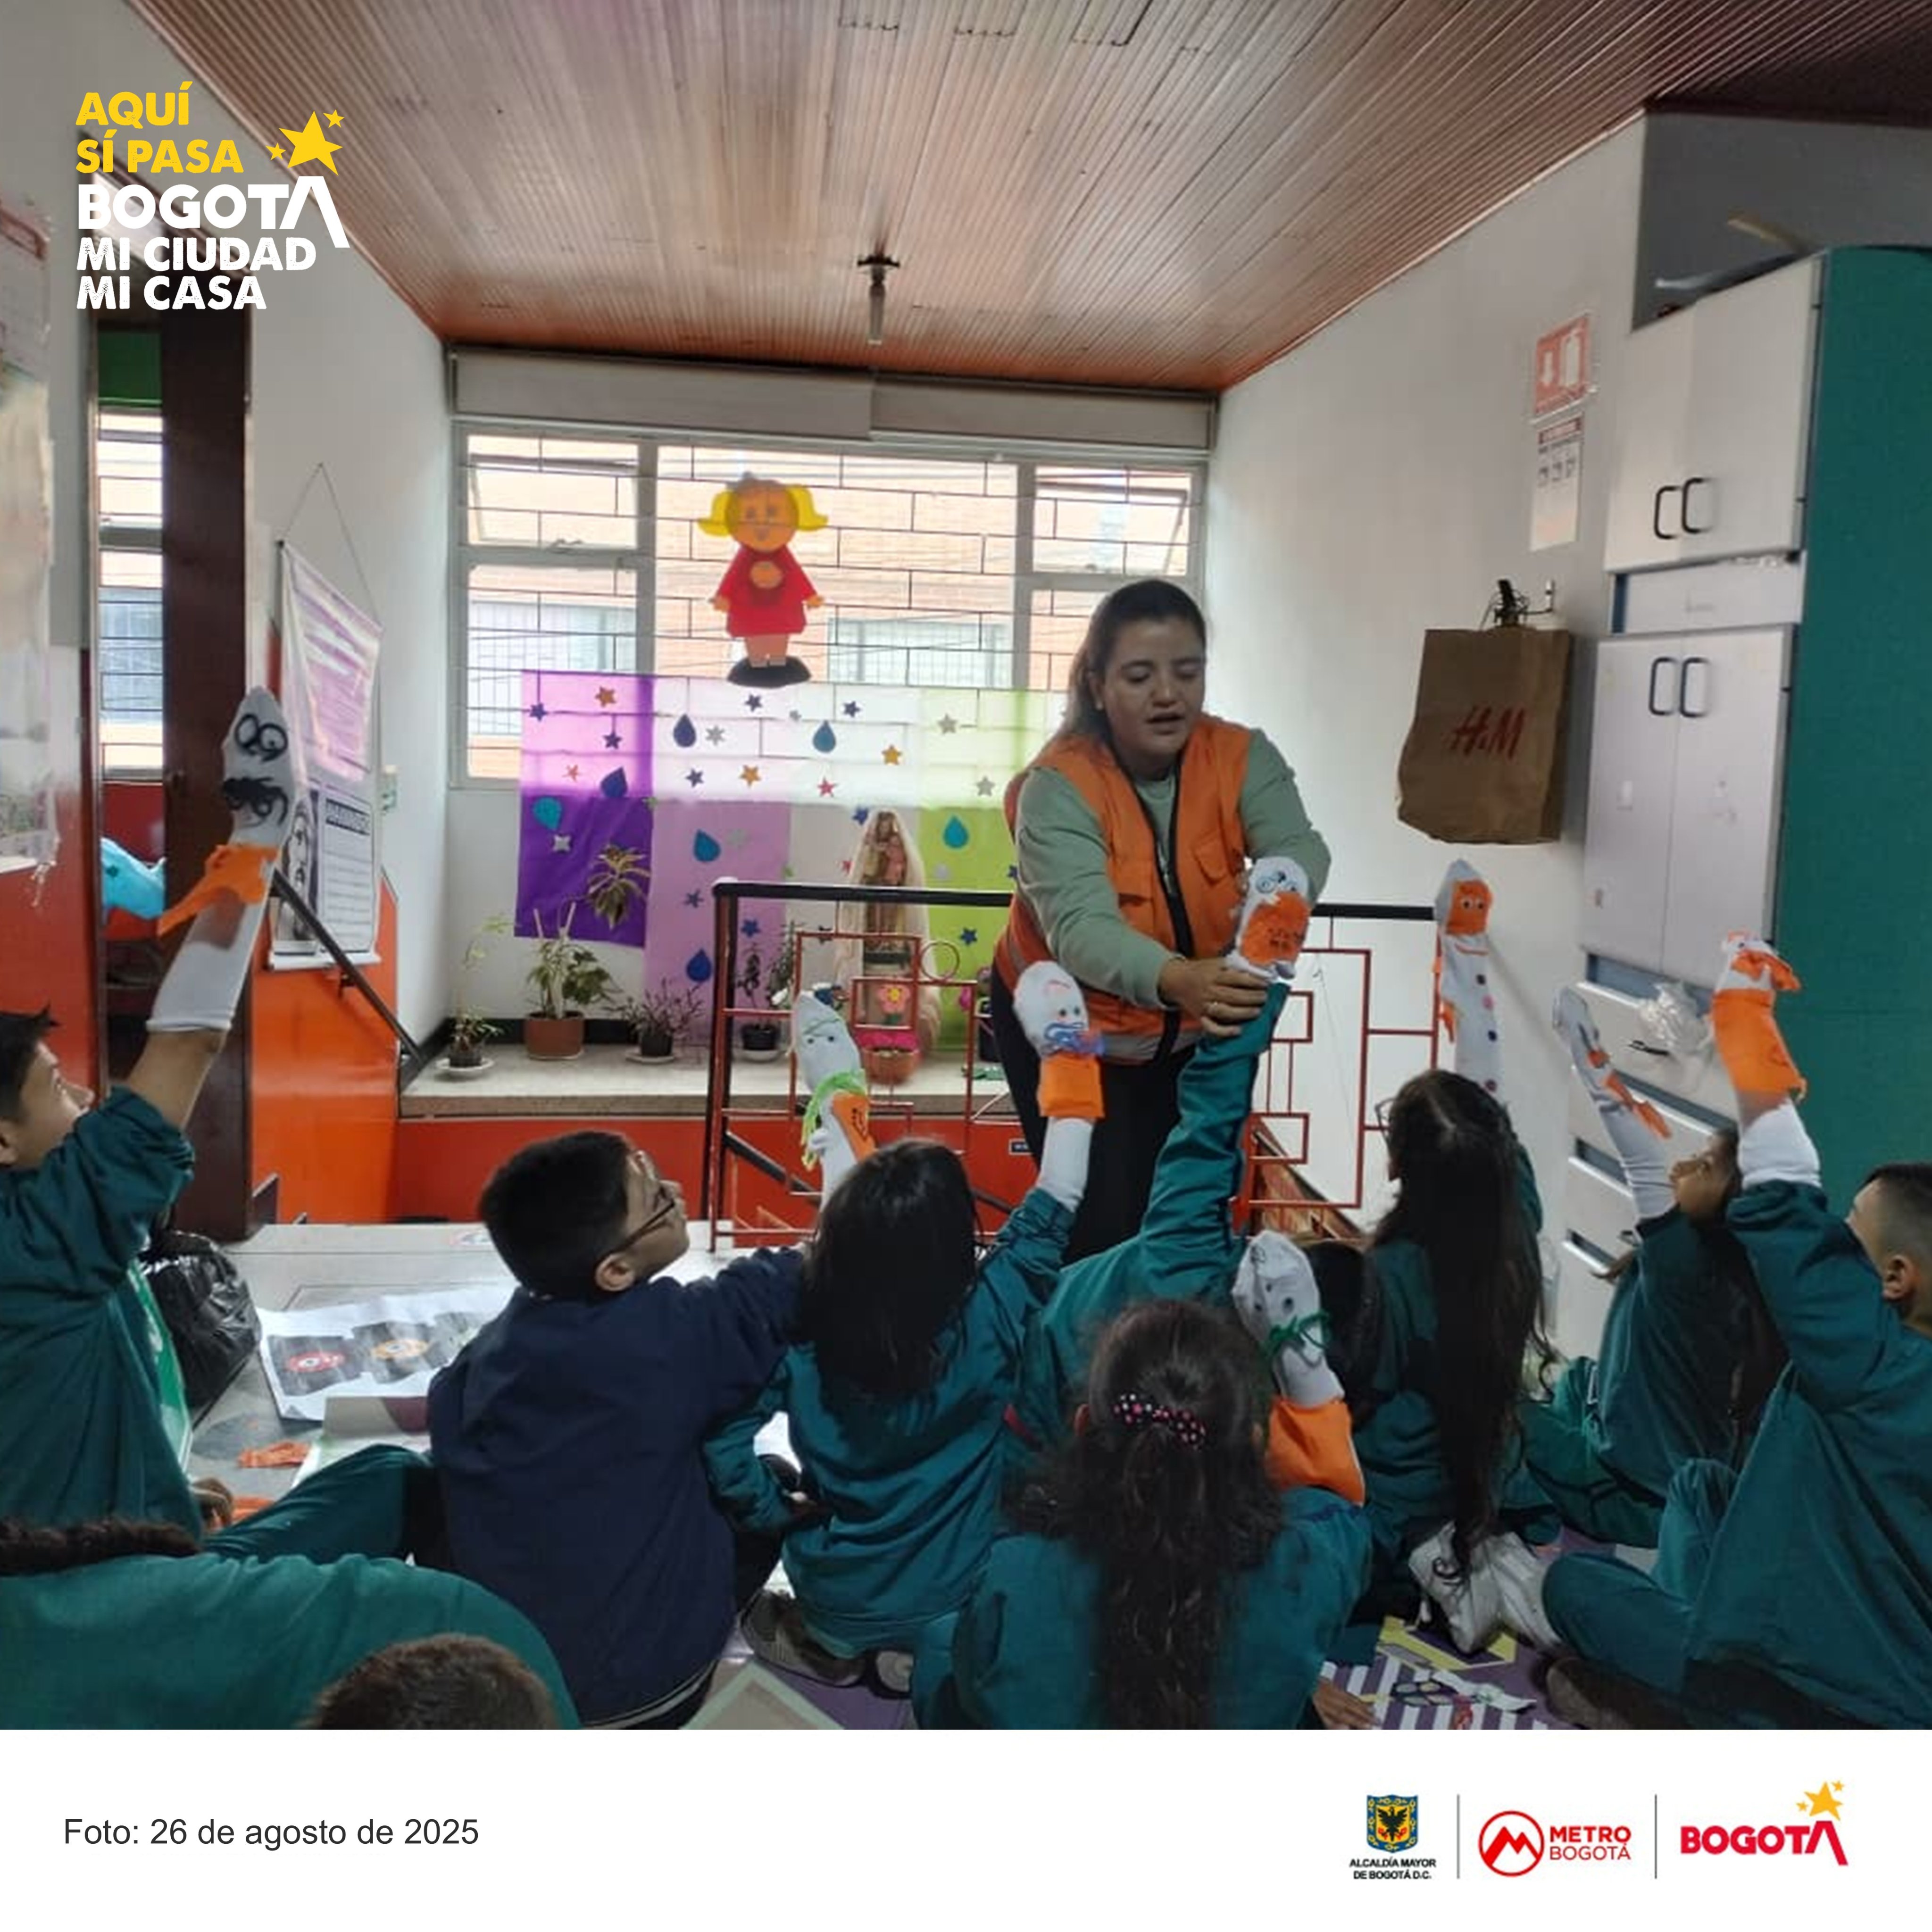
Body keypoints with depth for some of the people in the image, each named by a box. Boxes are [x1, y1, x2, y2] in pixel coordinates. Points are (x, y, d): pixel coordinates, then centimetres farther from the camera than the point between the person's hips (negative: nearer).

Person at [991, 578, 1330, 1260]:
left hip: (1190, 1033, 4)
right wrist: (1175, 980, -58)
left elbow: (1299, 845, -28)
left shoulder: (1240, 756, -13)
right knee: (1101, 1228, -7)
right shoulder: (1059, 786, -25)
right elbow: (1079, 927, -39)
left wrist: (1284, 896, -53)